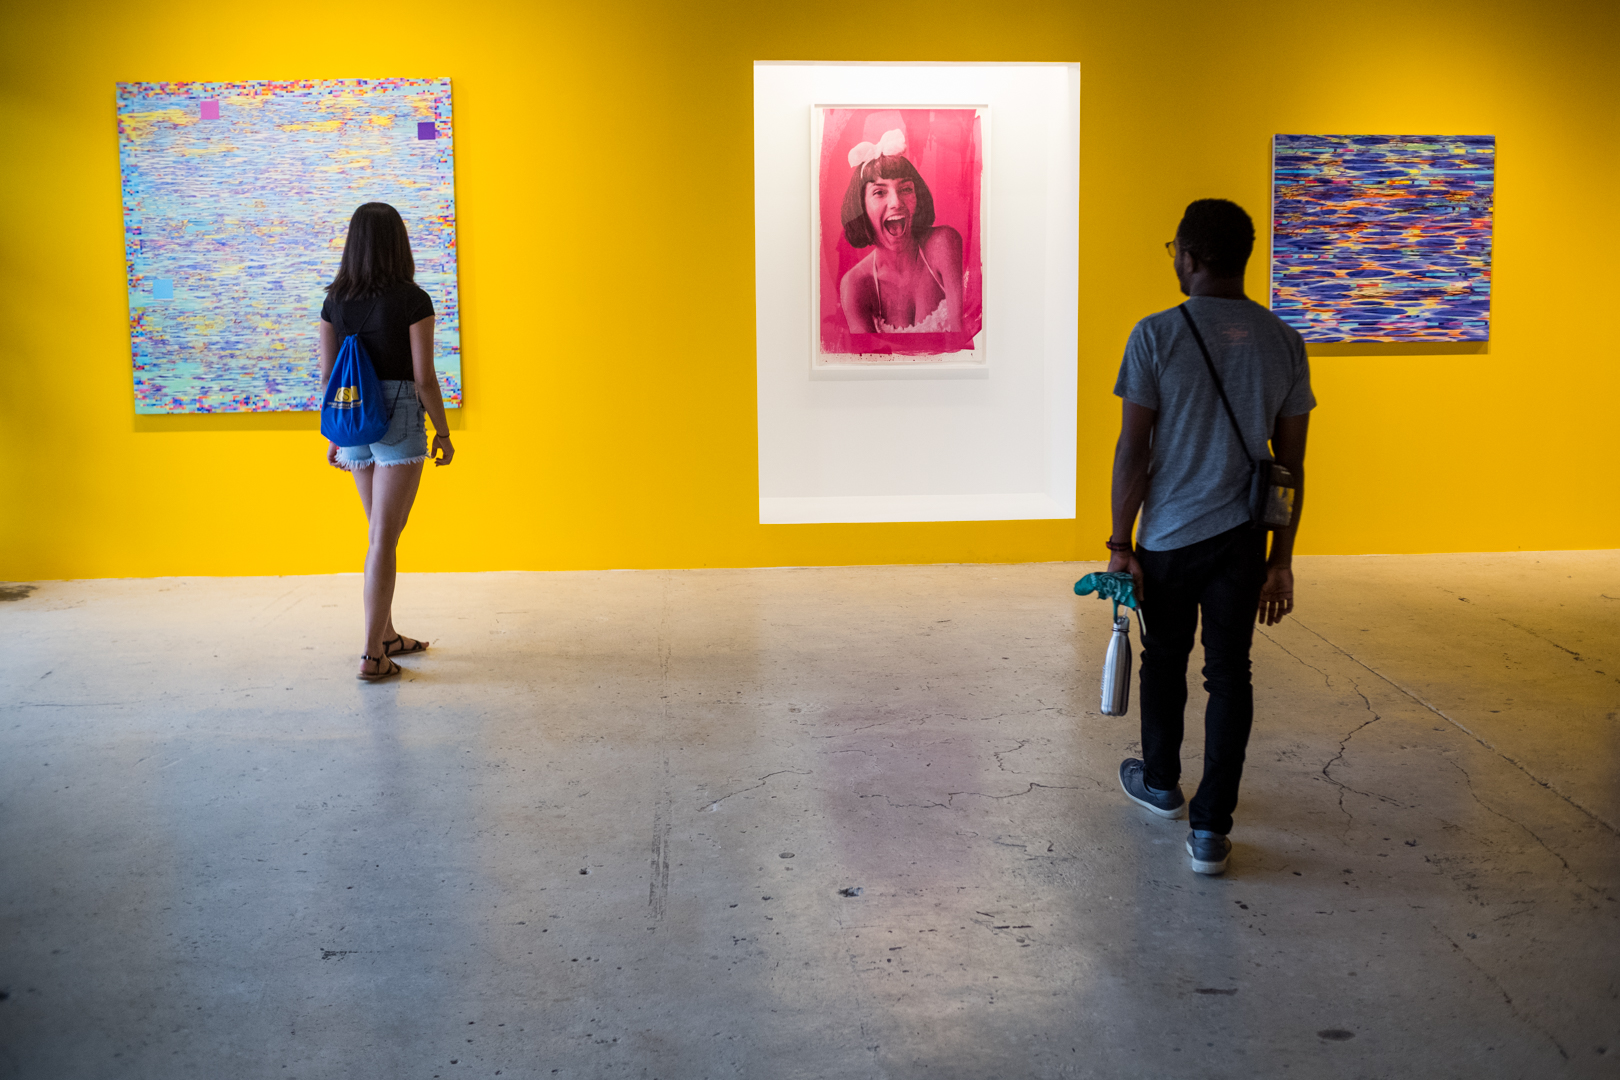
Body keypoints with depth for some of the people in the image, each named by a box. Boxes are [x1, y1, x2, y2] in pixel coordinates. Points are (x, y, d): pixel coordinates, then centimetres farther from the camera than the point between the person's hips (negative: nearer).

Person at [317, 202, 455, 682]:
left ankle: (388, 636, 30)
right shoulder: (412, 301, -11)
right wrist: (442, 431, -1)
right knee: (383, 539, -3)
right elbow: (424, 377, -12)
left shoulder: (335, 301, 3)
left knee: (382, 531, 20)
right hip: (399, 420, -5)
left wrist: (335, 434, 16)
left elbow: (328, 374, 6)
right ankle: (373, 655, -3)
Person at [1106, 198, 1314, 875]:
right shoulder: (1283, 342, 1)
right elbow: (1291, 464, 4)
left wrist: (1121, 544, -3)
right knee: (1228, 673, 7)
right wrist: (1281, 560, 11)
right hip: (1243, 539, 3)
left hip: (1168, 538, -2)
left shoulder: (1156, 335, -11)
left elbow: (1133, 451, -12)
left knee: (1164, 661, 17)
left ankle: (1161, 784, 38)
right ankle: (1211, 829, 6)